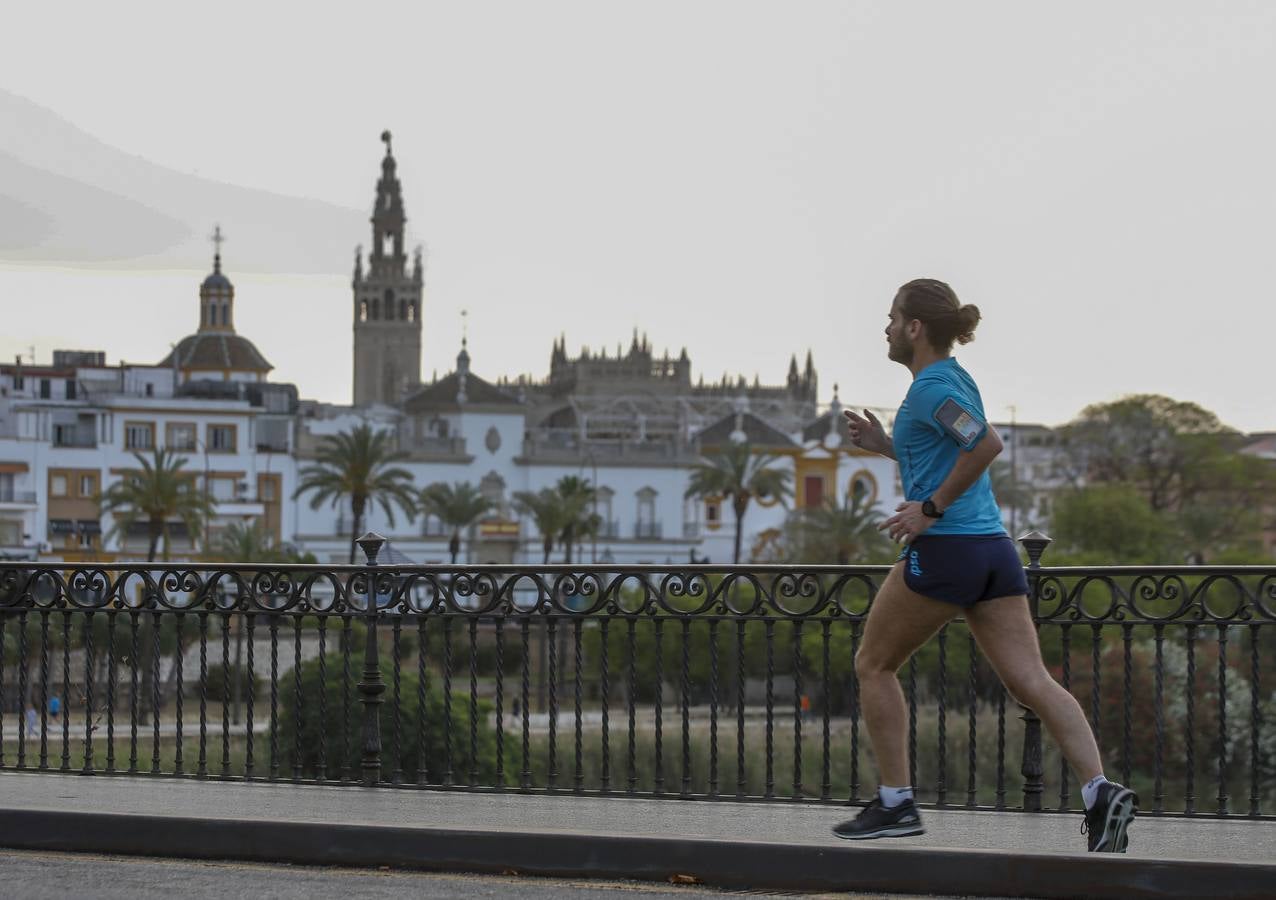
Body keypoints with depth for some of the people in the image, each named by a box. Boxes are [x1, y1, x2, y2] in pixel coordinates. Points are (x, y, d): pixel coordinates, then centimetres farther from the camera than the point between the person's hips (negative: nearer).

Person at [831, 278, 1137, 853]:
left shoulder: (932, 386, -10)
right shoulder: (954, 378, 19)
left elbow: (986, 443, -26)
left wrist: (930, 508, -20)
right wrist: (883, 444, 20)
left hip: (943, 549, -9)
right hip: (992, 546, 9)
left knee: (873, 666, 10)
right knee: (1032, 682, -1)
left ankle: (895, 804, 11)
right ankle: (1100, 792, -17)